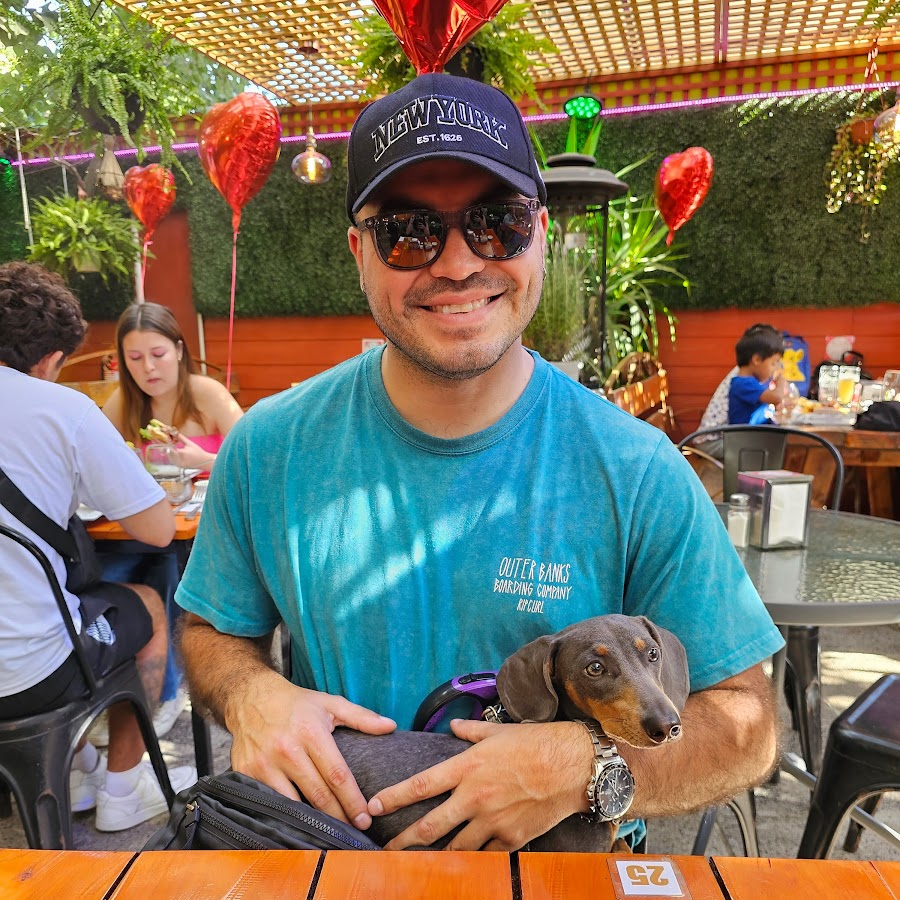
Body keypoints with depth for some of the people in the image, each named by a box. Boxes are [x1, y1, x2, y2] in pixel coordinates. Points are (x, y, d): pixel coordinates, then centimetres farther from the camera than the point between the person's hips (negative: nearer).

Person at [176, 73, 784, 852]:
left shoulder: (639, 476, -17)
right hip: (330, 847, 0)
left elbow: (747, 723, -10)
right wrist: (251, 695, -18)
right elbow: (212, 629, 2)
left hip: (566, 855, 2)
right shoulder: (268, 449, -12)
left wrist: (587, 768, -26)